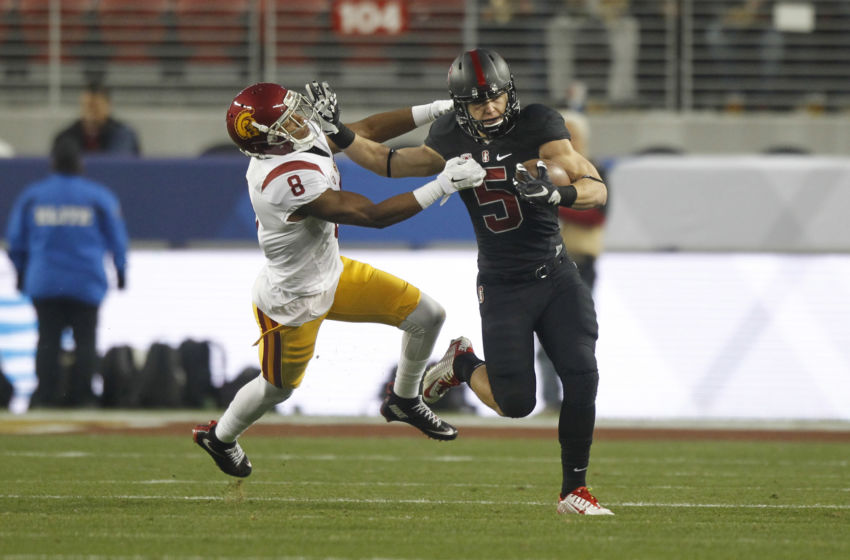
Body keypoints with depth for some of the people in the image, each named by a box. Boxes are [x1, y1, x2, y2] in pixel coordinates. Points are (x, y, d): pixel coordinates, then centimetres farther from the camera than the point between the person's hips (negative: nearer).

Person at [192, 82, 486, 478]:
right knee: (278, 387, 18)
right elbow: (374, 215, -37)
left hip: (331, 273, 8)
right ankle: (219, 437, 49)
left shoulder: (308, 135, -14)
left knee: (428, 316, 5)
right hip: (292, 303, -8)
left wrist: (435, 110, -7)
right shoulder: (288, 179, -40)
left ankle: (404, 400, 32)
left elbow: (367, 131, 1)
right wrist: (443, 185, -35)